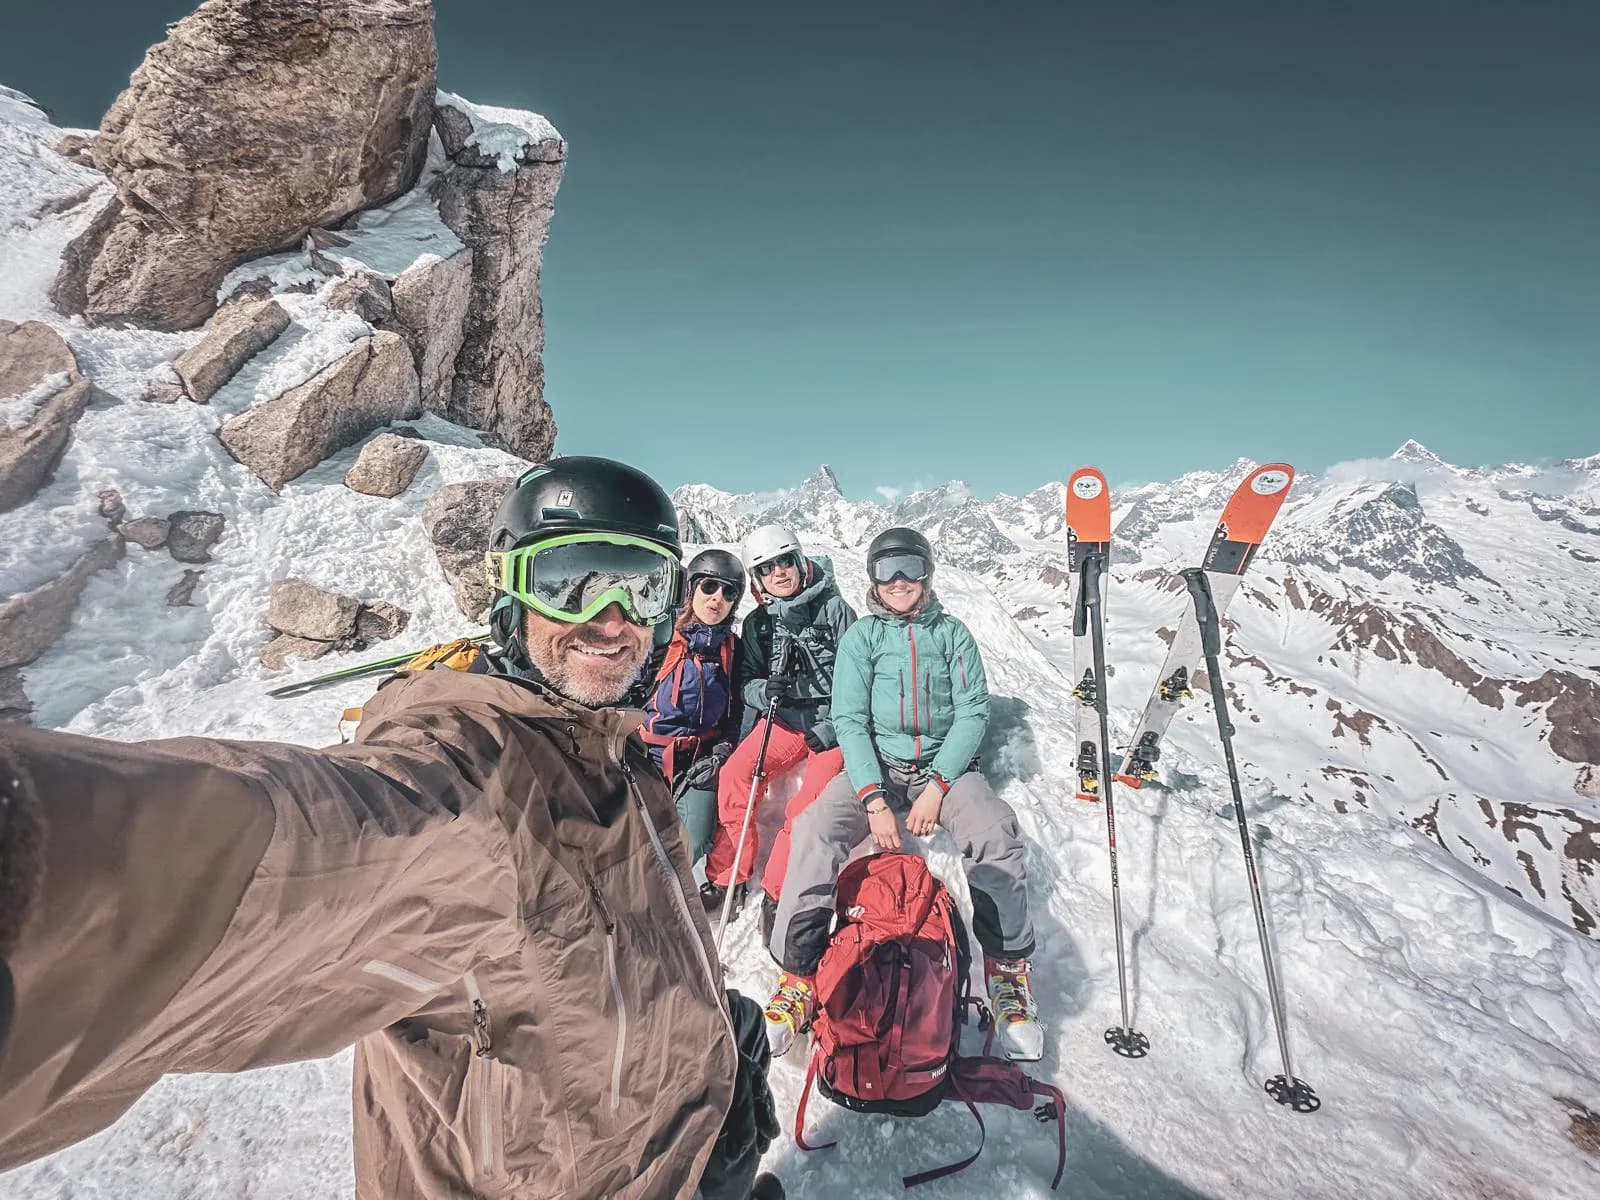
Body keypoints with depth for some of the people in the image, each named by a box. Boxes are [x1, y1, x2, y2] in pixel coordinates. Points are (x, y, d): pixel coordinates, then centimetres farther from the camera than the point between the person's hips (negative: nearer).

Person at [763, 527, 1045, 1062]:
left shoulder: (952, 633, 6)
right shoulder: (861, 636, 4)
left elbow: (973, 712, -1)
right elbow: (849, 719, -4)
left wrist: (937, 787, -14)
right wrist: (874, 798, -16)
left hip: (945, 764, 1)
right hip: (876, 765, 0)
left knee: (995, 829, -27)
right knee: (816, 829, -26)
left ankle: (1008, 968, -8)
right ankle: (799, 971, -12)